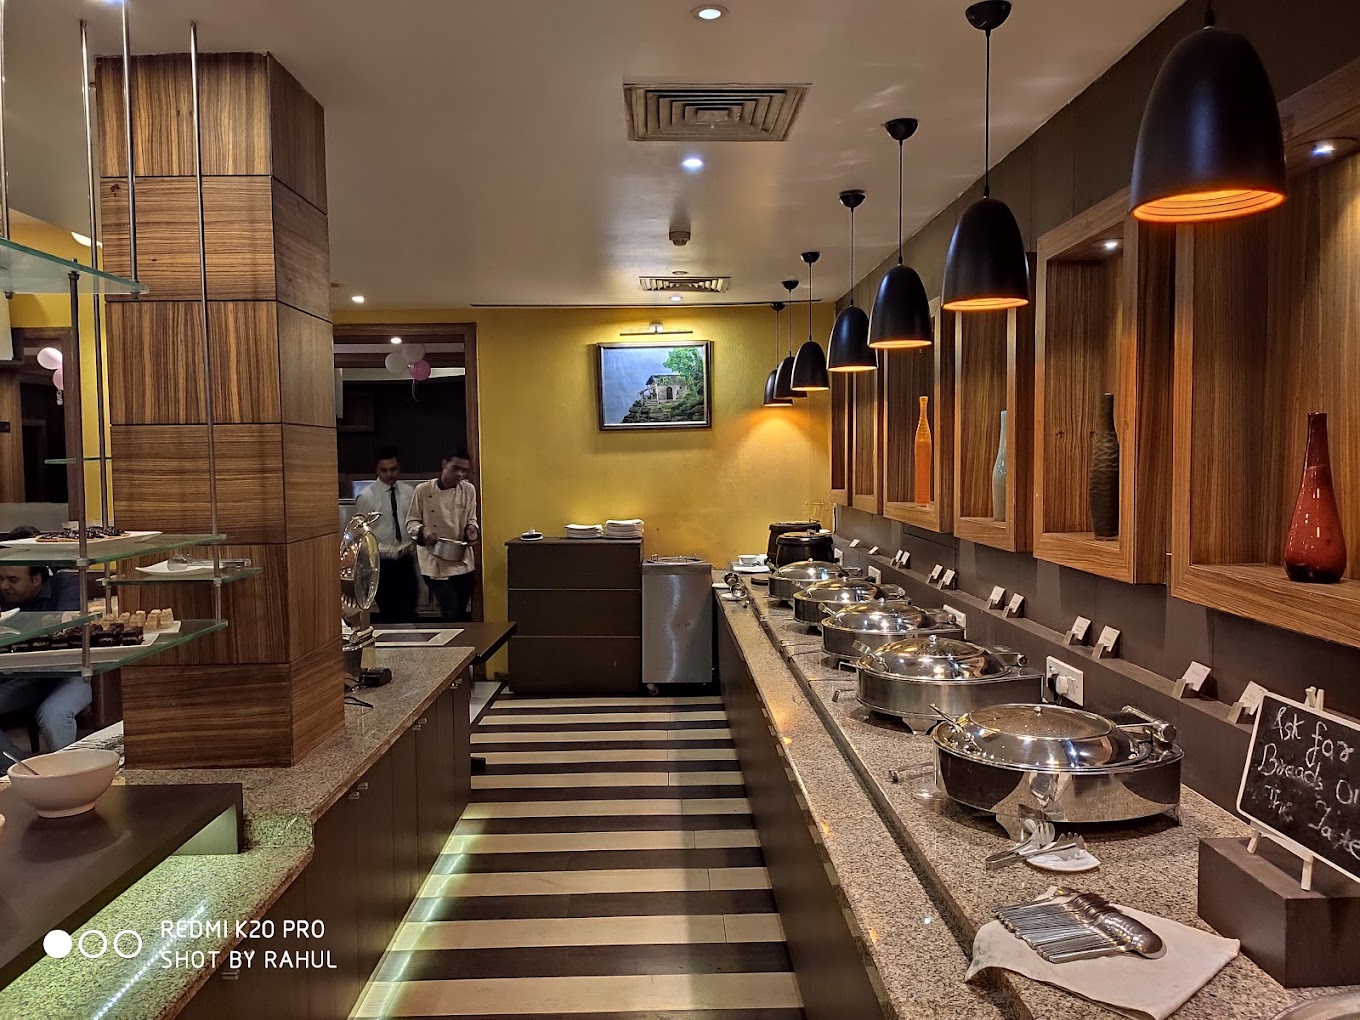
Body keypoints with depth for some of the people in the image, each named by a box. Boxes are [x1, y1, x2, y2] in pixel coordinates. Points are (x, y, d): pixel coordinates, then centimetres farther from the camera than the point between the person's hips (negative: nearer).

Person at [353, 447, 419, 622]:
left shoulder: (410, 491, 4)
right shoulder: (366, 496, -7)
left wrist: (413, 546, -4)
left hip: (406, 561, 3)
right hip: (382, 563, -3)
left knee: (409, 612, 8)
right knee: (388, 614, 3)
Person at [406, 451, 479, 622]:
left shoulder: (468, 490, 3)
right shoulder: (423, 490, -5)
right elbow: (411, 523, 2)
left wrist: (472, 529, -11)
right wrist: (423, 531, -19)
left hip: (463, 563, 3)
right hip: (435, 564, -3)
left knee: (461, 613, 10)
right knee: (452, 613, -10)